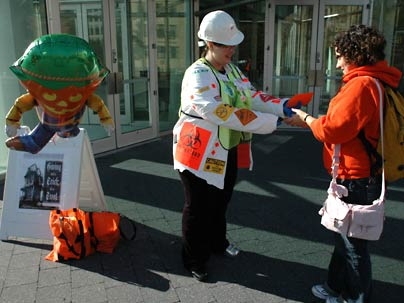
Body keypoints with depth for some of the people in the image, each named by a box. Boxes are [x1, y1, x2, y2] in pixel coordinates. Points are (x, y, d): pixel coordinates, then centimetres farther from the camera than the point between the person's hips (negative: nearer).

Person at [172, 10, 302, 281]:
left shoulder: (232, 70, 6)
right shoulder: (197, 75, -23)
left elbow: (252, 97, 1)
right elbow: (223, 114, -34)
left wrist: (283, 106, -17)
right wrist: (273, 122, -36)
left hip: (228, 152, 8)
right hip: (201, 154, -8)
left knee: (221, 201, 24)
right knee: (198, 208, 6)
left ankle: (217, 242, 47)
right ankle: (195, 260, 26)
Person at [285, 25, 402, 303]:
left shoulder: (362, 84, -22)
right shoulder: (376, 81, 11)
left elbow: (333, 129, -21)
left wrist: (306, 119, -4)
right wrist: (312, 120, 6)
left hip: (356, 179, -10)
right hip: (359, 175, 10)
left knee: (353, 241, 7)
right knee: (345, 235, 21)